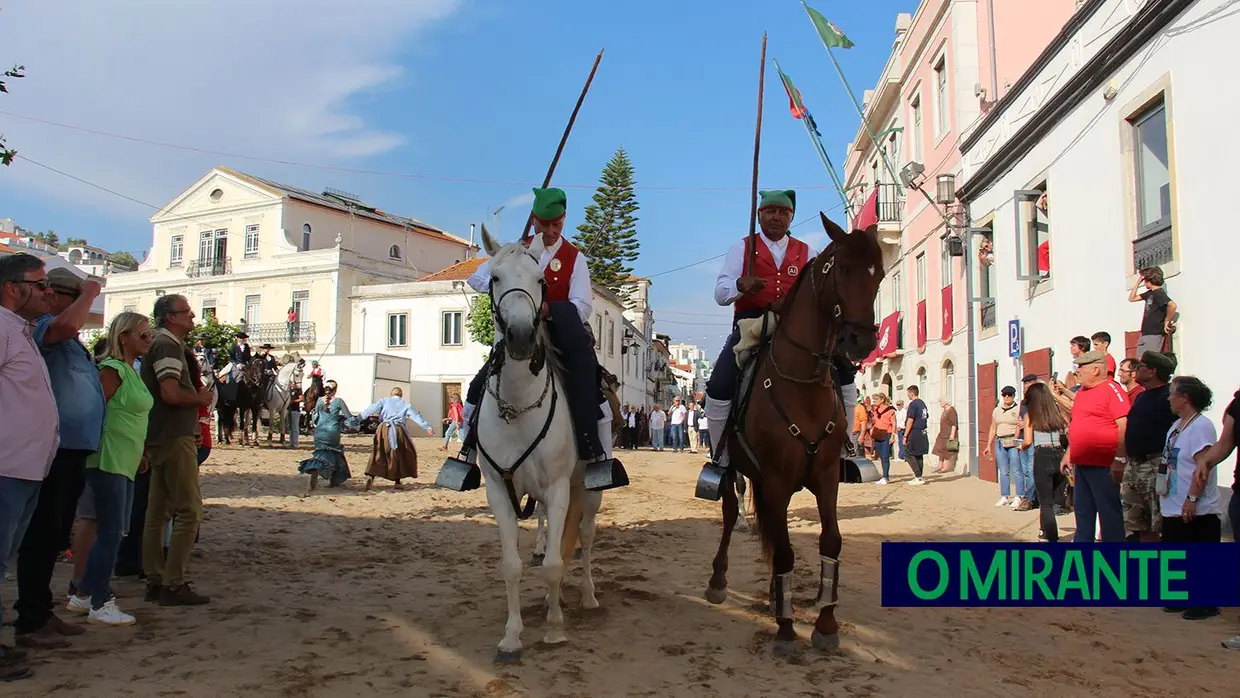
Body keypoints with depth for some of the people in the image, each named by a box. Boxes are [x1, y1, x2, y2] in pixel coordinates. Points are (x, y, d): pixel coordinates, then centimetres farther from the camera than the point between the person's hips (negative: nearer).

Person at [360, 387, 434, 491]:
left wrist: (359, 417, 4)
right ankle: (397, 481, 13)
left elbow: (372, 409, 3)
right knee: (400, 456, 13)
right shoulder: (405, 405, 13)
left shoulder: (384, 401, 14)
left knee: (378, 454, 5)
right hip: (398, 431, -1)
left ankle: (370, 476, -16)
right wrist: (428, 427, 6)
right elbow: (416, 416, 7)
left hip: (384, 429, 1)